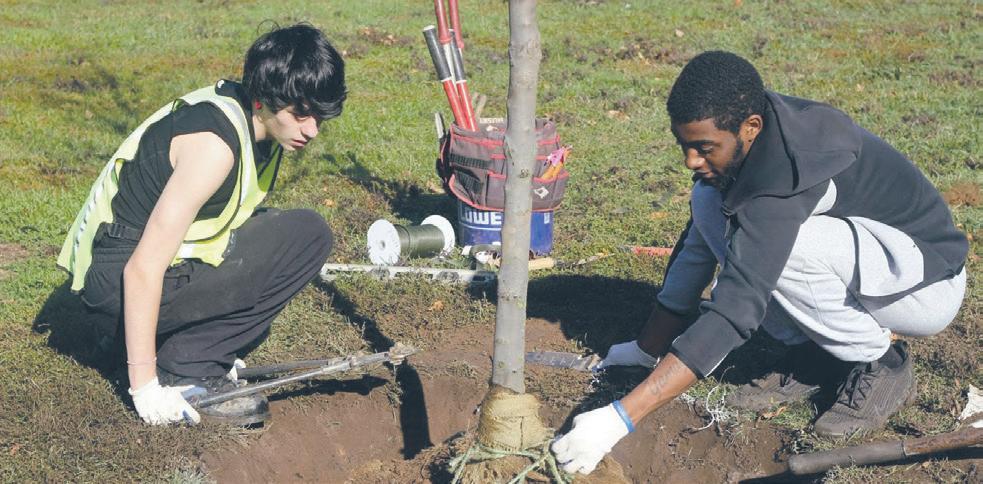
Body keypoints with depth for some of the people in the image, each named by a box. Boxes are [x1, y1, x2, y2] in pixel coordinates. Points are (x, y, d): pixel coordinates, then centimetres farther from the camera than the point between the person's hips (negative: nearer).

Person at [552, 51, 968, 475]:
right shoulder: (732, 143, -9)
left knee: (773, 241, -34)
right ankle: (813, 357, 1)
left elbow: (734, 313, -39)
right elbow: (696, 250, 3)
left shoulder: (784, 176, -34)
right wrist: (646, 350, 6)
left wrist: (622, 416, -41)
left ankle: (880, 363, -9)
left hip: (929, 283, -8)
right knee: (709, 202, -10)